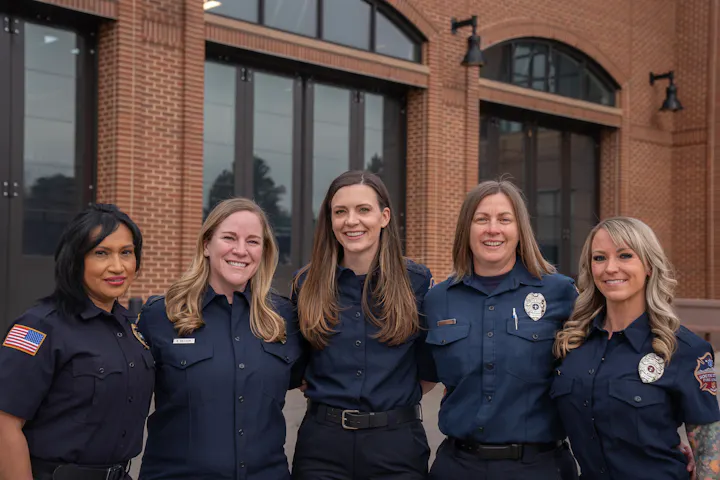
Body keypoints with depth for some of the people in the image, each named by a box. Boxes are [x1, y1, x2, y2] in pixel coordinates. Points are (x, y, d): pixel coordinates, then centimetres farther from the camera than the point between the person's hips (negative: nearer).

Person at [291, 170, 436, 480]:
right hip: (322, 442, 1)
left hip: (397, 442, -1)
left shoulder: (417, 281, -3)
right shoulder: (307, 283, 2)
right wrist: (327, 396, 5)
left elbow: (430, 370, 6)